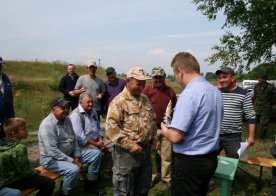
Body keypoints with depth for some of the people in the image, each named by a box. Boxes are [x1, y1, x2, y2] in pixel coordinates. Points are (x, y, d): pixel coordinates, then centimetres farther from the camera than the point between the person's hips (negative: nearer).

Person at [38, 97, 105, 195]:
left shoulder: (67, 120, 2)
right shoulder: (47, 125, -24)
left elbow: (74, 139, 9)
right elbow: (53, 151, -28)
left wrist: (77, 157, -3)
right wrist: (72, 161, -23)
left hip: (70, 153, 9)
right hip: (52, 158, -9)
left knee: (96, 154, 3)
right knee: (74, 170, -35)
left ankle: (90, 184, 16)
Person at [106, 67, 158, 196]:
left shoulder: (145, 99, 9)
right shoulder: (119, 102, -16)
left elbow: (152, 120, 21)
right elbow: (111, 128, -22)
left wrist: (154, 138, 11)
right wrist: (129, 144, -23)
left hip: (146, 149, 7)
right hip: (127, 152, -7)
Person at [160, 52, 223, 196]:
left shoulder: (189, 94, -23)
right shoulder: (215, 91, 3)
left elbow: (175, 137, -26)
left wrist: (164, 130, -4)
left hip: (190, 162, -8)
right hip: (210, 158, 8)